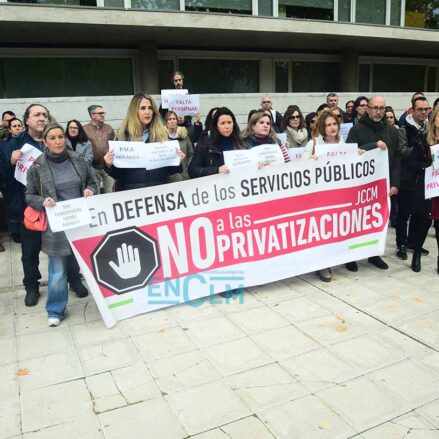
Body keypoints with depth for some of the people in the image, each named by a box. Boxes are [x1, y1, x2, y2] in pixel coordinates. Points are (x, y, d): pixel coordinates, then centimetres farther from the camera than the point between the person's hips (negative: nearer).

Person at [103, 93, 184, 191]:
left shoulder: (161, 133, 3)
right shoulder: (124, 135, -1)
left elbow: (168, 170, 7)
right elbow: (117, 174, 1)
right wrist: (109, 165, -17)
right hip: (131, 189, -1)